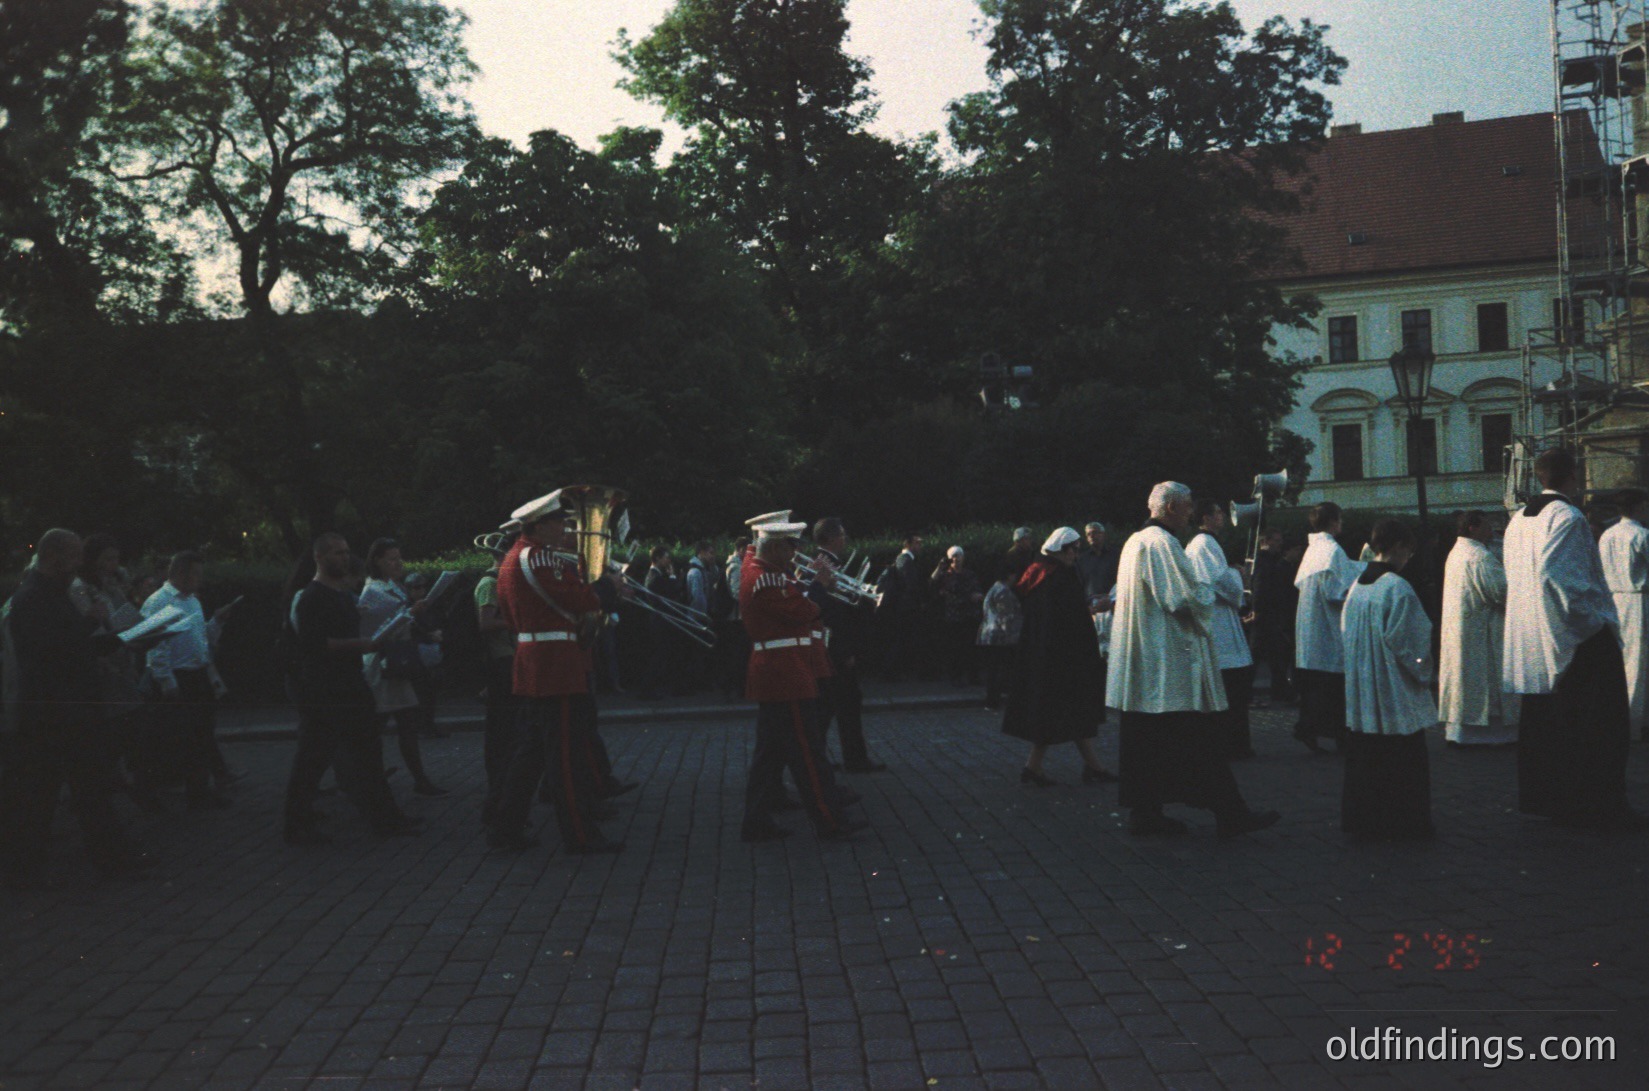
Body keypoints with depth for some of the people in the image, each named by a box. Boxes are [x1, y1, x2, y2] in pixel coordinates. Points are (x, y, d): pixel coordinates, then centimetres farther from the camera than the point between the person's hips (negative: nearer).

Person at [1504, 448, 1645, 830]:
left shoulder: (1519, 520, 10)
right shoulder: (1568, 518, -15)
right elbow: (1559, 574, -26)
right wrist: (1595, 617, -17)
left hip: (1530, 638, 9)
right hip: (1578, 640, -8)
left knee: (1541, 721, 14)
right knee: (1597, 726, -1)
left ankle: (1539, 797, 20)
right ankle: (1597, 806, 1)